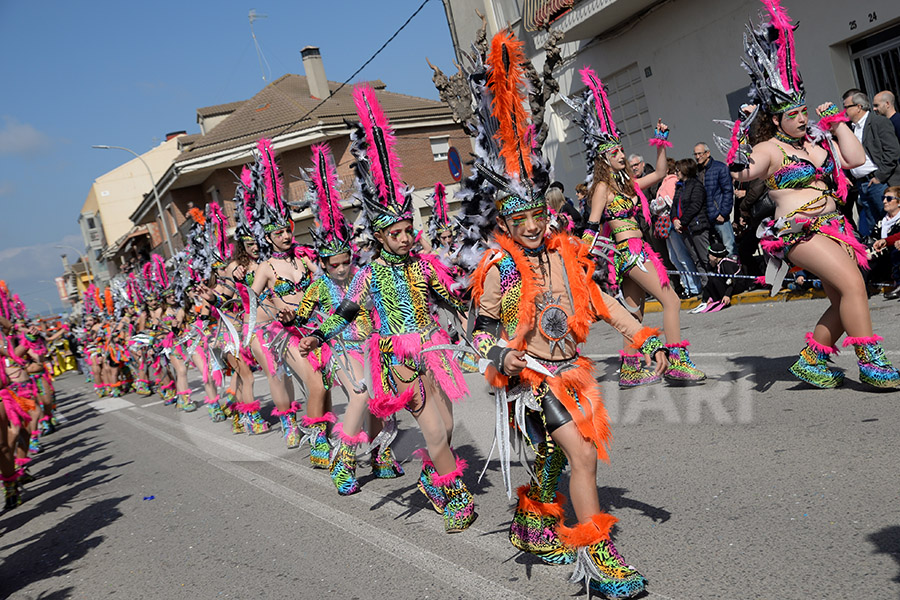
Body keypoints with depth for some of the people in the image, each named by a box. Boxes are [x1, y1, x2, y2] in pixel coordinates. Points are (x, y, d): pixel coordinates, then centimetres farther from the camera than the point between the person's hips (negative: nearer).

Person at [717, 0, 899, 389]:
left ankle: (810, 362, 18)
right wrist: (740, 161, -37)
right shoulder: (769, 149, -5)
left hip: (832, 226, 8)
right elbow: (745, 171, -20)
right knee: (852, 284, -21)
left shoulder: (818, 140, 15)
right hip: (799, 230, -8)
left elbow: (856, 158, 11)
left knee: (843, 305, 5)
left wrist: (837, 122, 12)